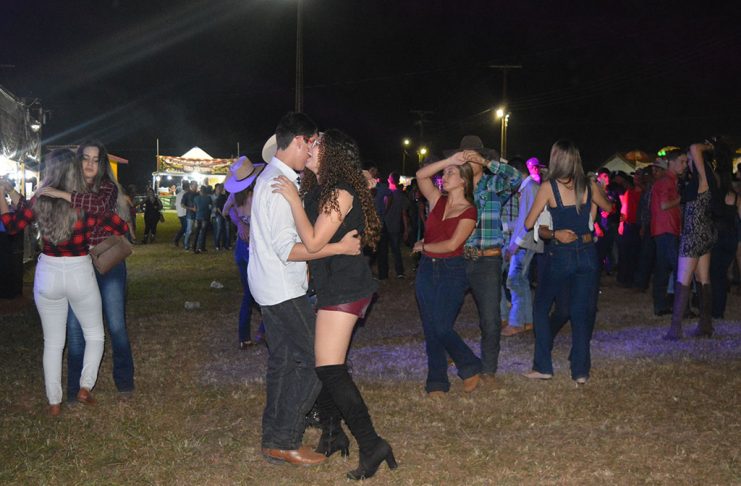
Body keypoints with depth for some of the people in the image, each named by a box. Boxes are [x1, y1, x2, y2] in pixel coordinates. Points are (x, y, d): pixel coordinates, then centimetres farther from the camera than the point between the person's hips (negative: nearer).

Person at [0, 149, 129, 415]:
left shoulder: (39, 202, -9)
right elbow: (122, 228, -8)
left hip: (47, 275, 2)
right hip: (80, 275, -2)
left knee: (53, 342, 14)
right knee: (94, 334, 19)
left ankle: (54, 402, 17)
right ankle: (85, 386, 6)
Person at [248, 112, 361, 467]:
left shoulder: (272, 178, 12)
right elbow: (287, 249, -25)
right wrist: (340, 247, -22)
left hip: (274, 287, 11)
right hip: (283, 290, -11)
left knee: (283, 361, 17)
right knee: (311, 363, -6)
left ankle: (275, 436, 26)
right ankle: (283, 442, 1)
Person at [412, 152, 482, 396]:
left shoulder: (469, 211, -7)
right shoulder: (438, 201, 7)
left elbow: (452, 244, -14)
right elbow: (421, 175, -7)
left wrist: (424, 246, -3)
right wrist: (449, 160, -12)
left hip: (452, 272, -5)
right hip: (427, 270, 5)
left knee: (442, 329, -8)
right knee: (430, 329, 6)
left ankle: (471, 368, 14)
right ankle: (436, 382, 14)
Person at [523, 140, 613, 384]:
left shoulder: (548, 187, -9)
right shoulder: (589, 186, 1)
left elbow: (528, 224, -5)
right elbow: (608, 207, 21)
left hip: (560, 255, -3)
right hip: (587, 254, 3)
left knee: (541, 308, 13)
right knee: (582, 312, 9)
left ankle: (543, 367, 11)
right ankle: (580, 371, 10)